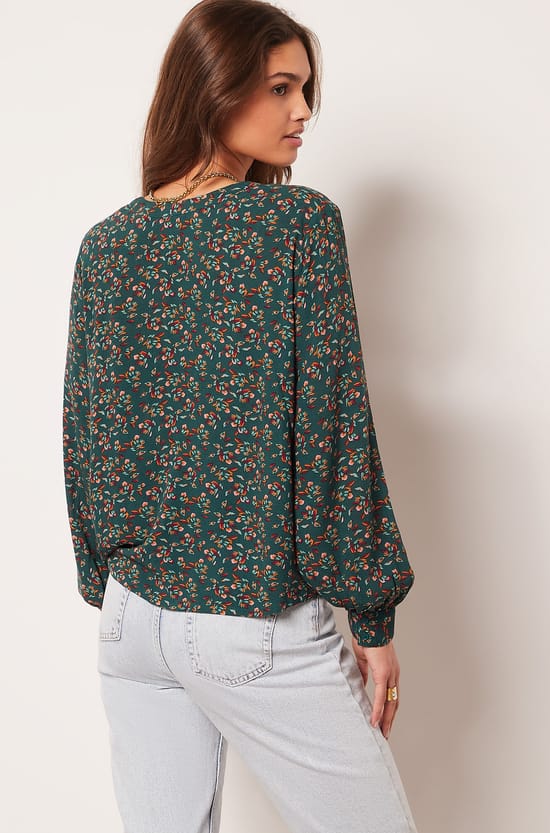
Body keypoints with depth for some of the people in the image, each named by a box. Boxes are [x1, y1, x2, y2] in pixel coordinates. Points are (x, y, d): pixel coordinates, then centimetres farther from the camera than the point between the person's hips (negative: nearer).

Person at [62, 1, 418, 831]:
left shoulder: (106, 244, 3)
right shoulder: (299, 221, -11)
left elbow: (83, 435, 7)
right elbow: (334, 425, -12)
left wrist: (106, 586, 17)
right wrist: (373, 615, -5)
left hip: (132, 616, 6)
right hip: (261, 629, -5)